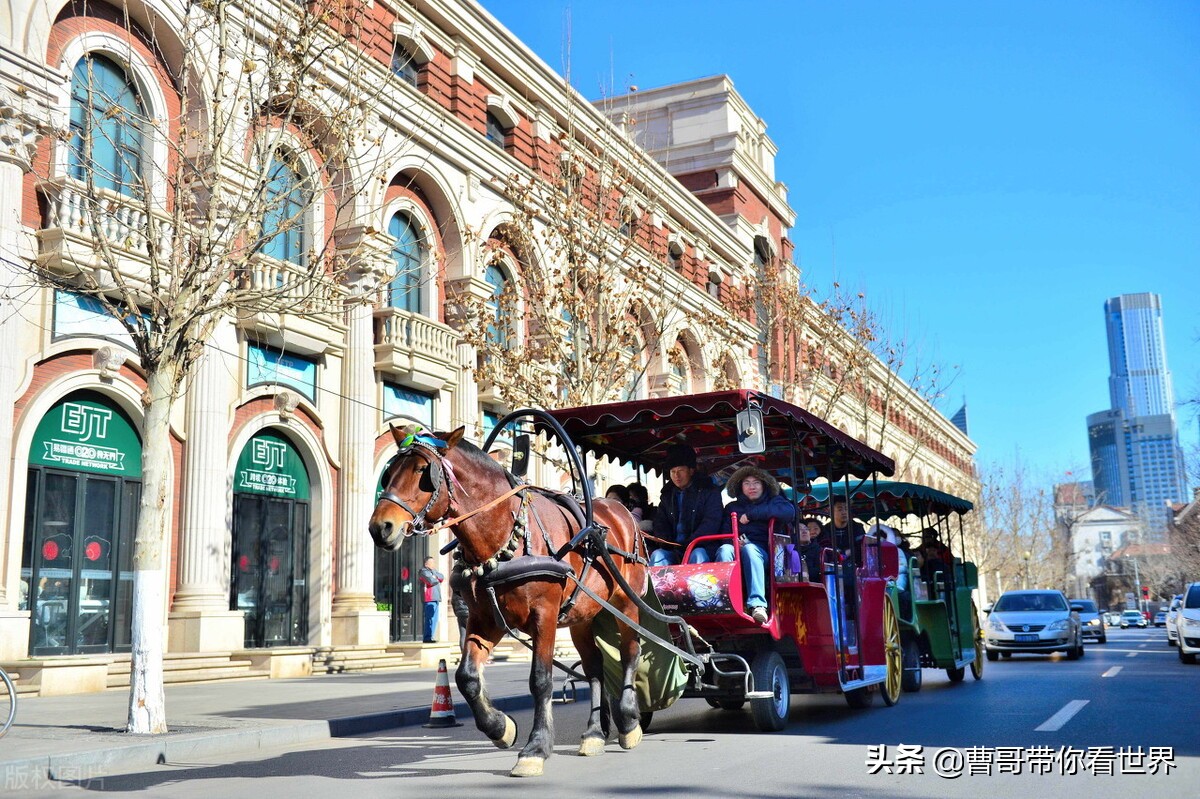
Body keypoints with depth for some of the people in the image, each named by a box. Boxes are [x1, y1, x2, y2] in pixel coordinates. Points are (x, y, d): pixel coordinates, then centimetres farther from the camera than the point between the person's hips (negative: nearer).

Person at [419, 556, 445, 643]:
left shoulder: (433, 570, 24)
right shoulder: (423, 571, -4)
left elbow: (442, 577, 14)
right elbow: (431, 581, -17)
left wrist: (436, 576, -4)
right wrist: (438, 579, 2)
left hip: (436, 598, 9)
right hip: (429, 598, -9)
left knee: (434, 619, 9)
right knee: (430, 618, -14)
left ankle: (430, 637, 12)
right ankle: (427, 637, -14)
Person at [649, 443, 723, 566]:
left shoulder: (708, 491, 5)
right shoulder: (668, 495, 19)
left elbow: (711, 523, -6)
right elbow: (660, 525, 14)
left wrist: (688, 545, -18)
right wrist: (667, 545, -8)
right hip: (673, 550, 4)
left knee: (698, 555, -36)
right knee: (657, 555, -26)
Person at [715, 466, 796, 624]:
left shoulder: (774, 501, 18)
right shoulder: (732, 507, 26)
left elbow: (789, 511, -5)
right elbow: (724, 532, 15)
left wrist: (752, 514, -6)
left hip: (763, 552, -2)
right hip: (736, 546, 2)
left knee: (749, 549, -37)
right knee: (724, 549, -33)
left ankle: (757, 604, -51)